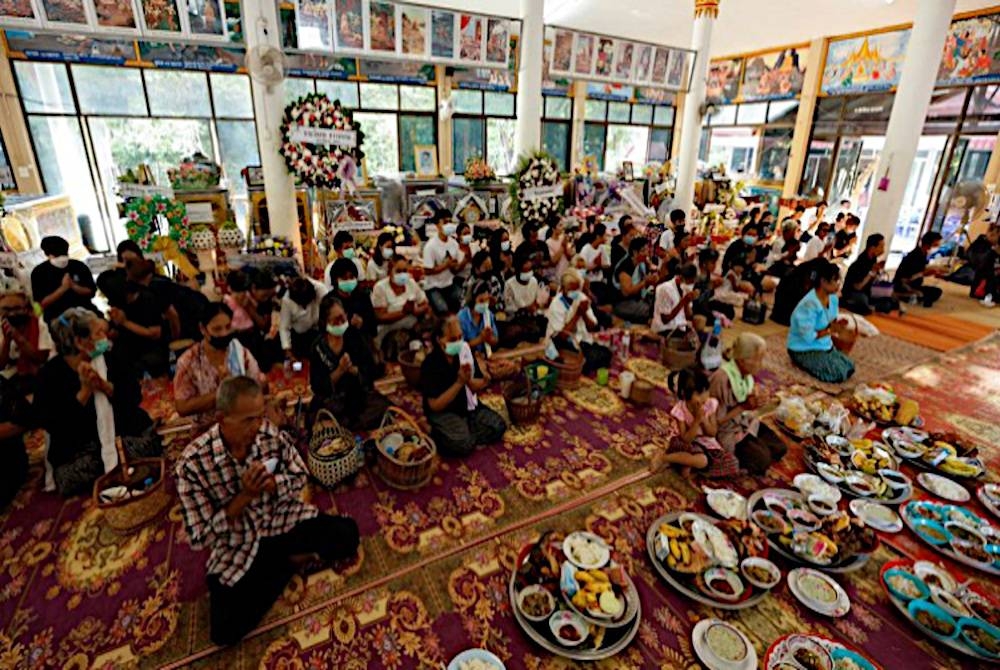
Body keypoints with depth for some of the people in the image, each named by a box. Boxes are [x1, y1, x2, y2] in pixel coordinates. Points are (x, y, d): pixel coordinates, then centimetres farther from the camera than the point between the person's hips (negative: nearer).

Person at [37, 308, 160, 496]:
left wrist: (104, 385, -23)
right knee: (69, 480, -26)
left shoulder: (114, 359, -1)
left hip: (125, 433, 2)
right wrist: (85, 391, -22)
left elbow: (135, 397, -7)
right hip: (77, 448, -1)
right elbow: (50, 423, -14)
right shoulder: (50, 373, -6)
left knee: (148, 444, -26)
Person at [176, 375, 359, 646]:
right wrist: (245, 496, -28)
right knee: (225, 630, -16)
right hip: (236, 546, -1)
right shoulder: (193, 463, -22)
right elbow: (199, 537, -16)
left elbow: (300, 477, -3)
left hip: (281, 520, 2)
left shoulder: (271, 434, -16)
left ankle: (275, 559, 7)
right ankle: (282, 563, 7)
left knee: (347, 534, -13)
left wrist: (271, 484, -25)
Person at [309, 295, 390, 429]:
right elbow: (317, 387, -8)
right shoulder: (318, 348, -6)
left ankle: (343, 430, -14)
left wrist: (353, 370, -23)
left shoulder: (355, 336, -2)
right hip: (331, 397, -1)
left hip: (360, 392, 2)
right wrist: (339, 371, -22)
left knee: (382, 407, -25)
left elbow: (372, 371, -4)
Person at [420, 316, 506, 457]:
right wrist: (459, 382, -30)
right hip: (442, 412, -6)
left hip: (468, 406, 6)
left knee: (499, 426, -10)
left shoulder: (465, 352, -5)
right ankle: (441, 437, 0)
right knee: (464, 445, -28)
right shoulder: (430, 364, -21)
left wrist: (469, 381, -25)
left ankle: (459, 434, -4)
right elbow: (435, 405, -22)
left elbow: (477, 387, 0)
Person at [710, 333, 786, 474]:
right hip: (728, 430, -8)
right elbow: (716, 420, -24)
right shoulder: (721, 378, -31)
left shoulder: (746, 372, -6)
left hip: (747, 422, 8)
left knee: (780, 449, 0)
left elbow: (746, 402, 11)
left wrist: (754, 397, -11)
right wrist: (744, 407, -27)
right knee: (763, 459, -16)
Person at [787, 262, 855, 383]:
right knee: (839, 375, -15)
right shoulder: (809, 304, -29)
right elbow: (808, 336, -29)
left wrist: (836, 324, -12)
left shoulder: (832, 298, -1)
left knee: (849, 368, 6)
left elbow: (831, 322, 11)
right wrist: (829, 330, -17)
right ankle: (802, 362, 3)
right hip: (804, 350, -9)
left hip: (825, 345, 9)